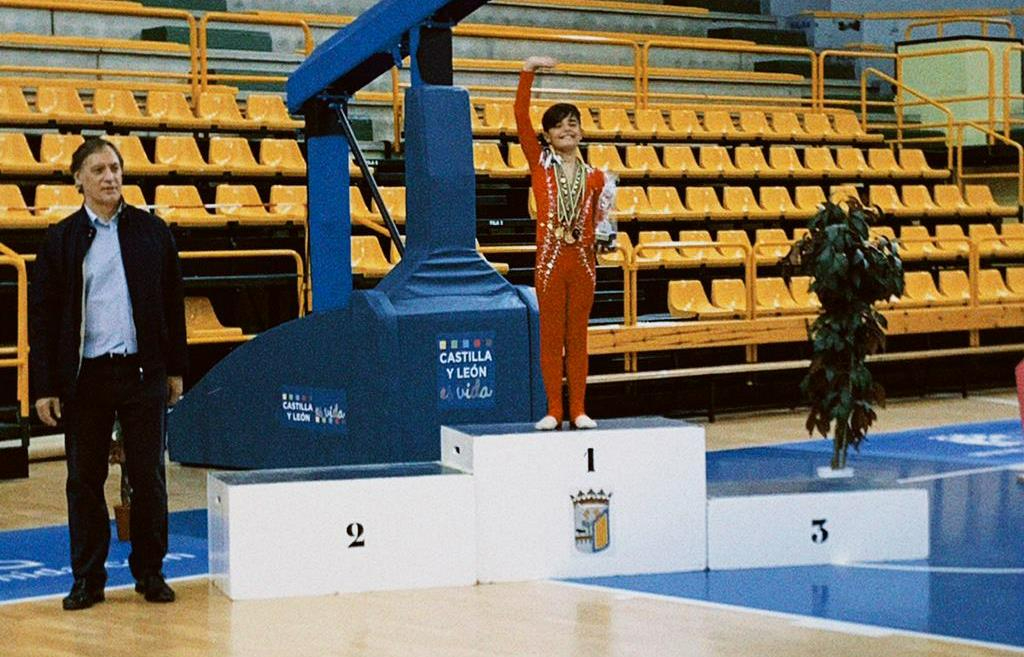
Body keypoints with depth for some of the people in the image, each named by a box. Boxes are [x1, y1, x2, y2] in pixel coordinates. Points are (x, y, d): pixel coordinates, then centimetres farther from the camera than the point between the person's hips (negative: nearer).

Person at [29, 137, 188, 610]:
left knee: (148, 477, 5)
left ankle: (150, 572, 16)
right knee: (84, 481, 5)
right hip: (84, 376, 0)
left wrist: (175, 368, 7)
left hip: (142, 372, 0)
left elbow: (172, 302, 9)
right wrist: (44, 386, -4)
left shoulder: (152, 231, 6)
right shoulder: (61, 240, 2)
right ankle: (87, 578, 14)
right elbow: (41, 316, 2)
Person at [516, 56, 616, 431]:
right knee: (551, 336, 1)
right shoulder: (540, 164, 3)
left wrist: (606, 205, -2)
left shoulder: (594, 176, 8)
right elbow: (521, 118, -6)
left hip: (582, 259, 2)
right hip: (551, 258, -2)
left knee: (577, 336, 6)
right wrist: (527, 73, -10)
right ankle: (554, 411, 6)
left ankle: (578, 410, 10)